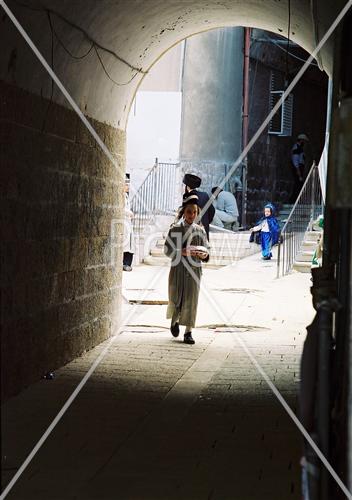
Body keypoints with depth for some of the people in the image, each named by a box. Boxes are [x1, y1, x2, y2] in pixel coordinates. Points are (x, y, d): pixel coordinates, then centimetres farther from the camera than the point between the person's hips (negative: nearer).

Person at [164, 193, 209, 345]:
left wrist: (204, 255, -14)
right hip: (177, 269, -1)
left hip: (194, 270, 1)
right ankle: (174, 321, 38)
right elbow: (167, 250, -4)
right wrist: (182, 252, -20)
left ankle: (188, 332, 2)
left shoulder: (200, 230, 4)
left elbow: (206, 249, 9)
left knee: (191, 301, -3)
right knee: (175, 298, 7)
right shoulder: (175, 229, -2)